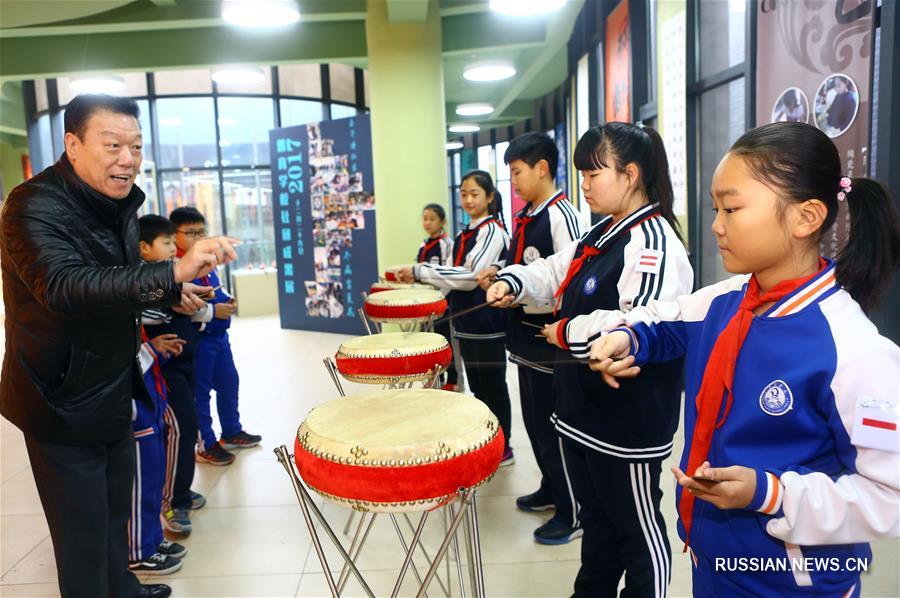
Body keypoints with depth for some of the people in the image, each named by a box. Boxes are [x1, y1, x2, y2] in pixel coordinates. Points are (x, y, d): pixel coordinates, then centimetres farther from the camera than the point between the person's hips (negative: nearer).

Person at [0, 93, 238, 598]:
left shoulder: (120, 202, 5)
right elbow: (64, 287, -40)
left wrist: (168, 294, 6)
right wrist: (171, 273, -50)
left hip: (114, 392, 8)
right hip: (63, 403, -8)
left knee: (116, 513, 22)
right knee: (84, 536, 3)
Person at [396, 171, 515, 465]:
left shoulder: (493, 231, -13)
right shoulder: (464, 235, 13)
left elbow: (471, 276, -22)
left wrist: (420, 271, -22)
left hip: (488, 323, -8)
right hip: (467, 322, 8)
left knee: (493, 386, 2)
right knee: (477, 386, 16)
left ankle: (502, 448, 15)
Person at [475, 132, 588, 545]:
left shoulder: (563, 216, -16)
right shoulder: (525, 217, 11)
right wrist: (499, 277, 4)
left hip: (551, 341, -9)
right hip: (527, 339, 9)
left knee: (552, 429, 3)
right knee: (534, 423, 19)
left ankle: (572, 514, 19)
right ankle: (550, 489, 39)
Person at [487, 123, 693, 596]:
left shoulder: (653, 242, -21)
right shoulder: (599, 236, 11)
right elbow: (554, 273, 20)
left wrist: (566, 333, -20)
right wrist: (513, 282, -2)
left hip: (630, 420, -10)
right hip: (584, 406, 10)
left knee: (637, 529, 11)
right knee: (595, 519, 25)